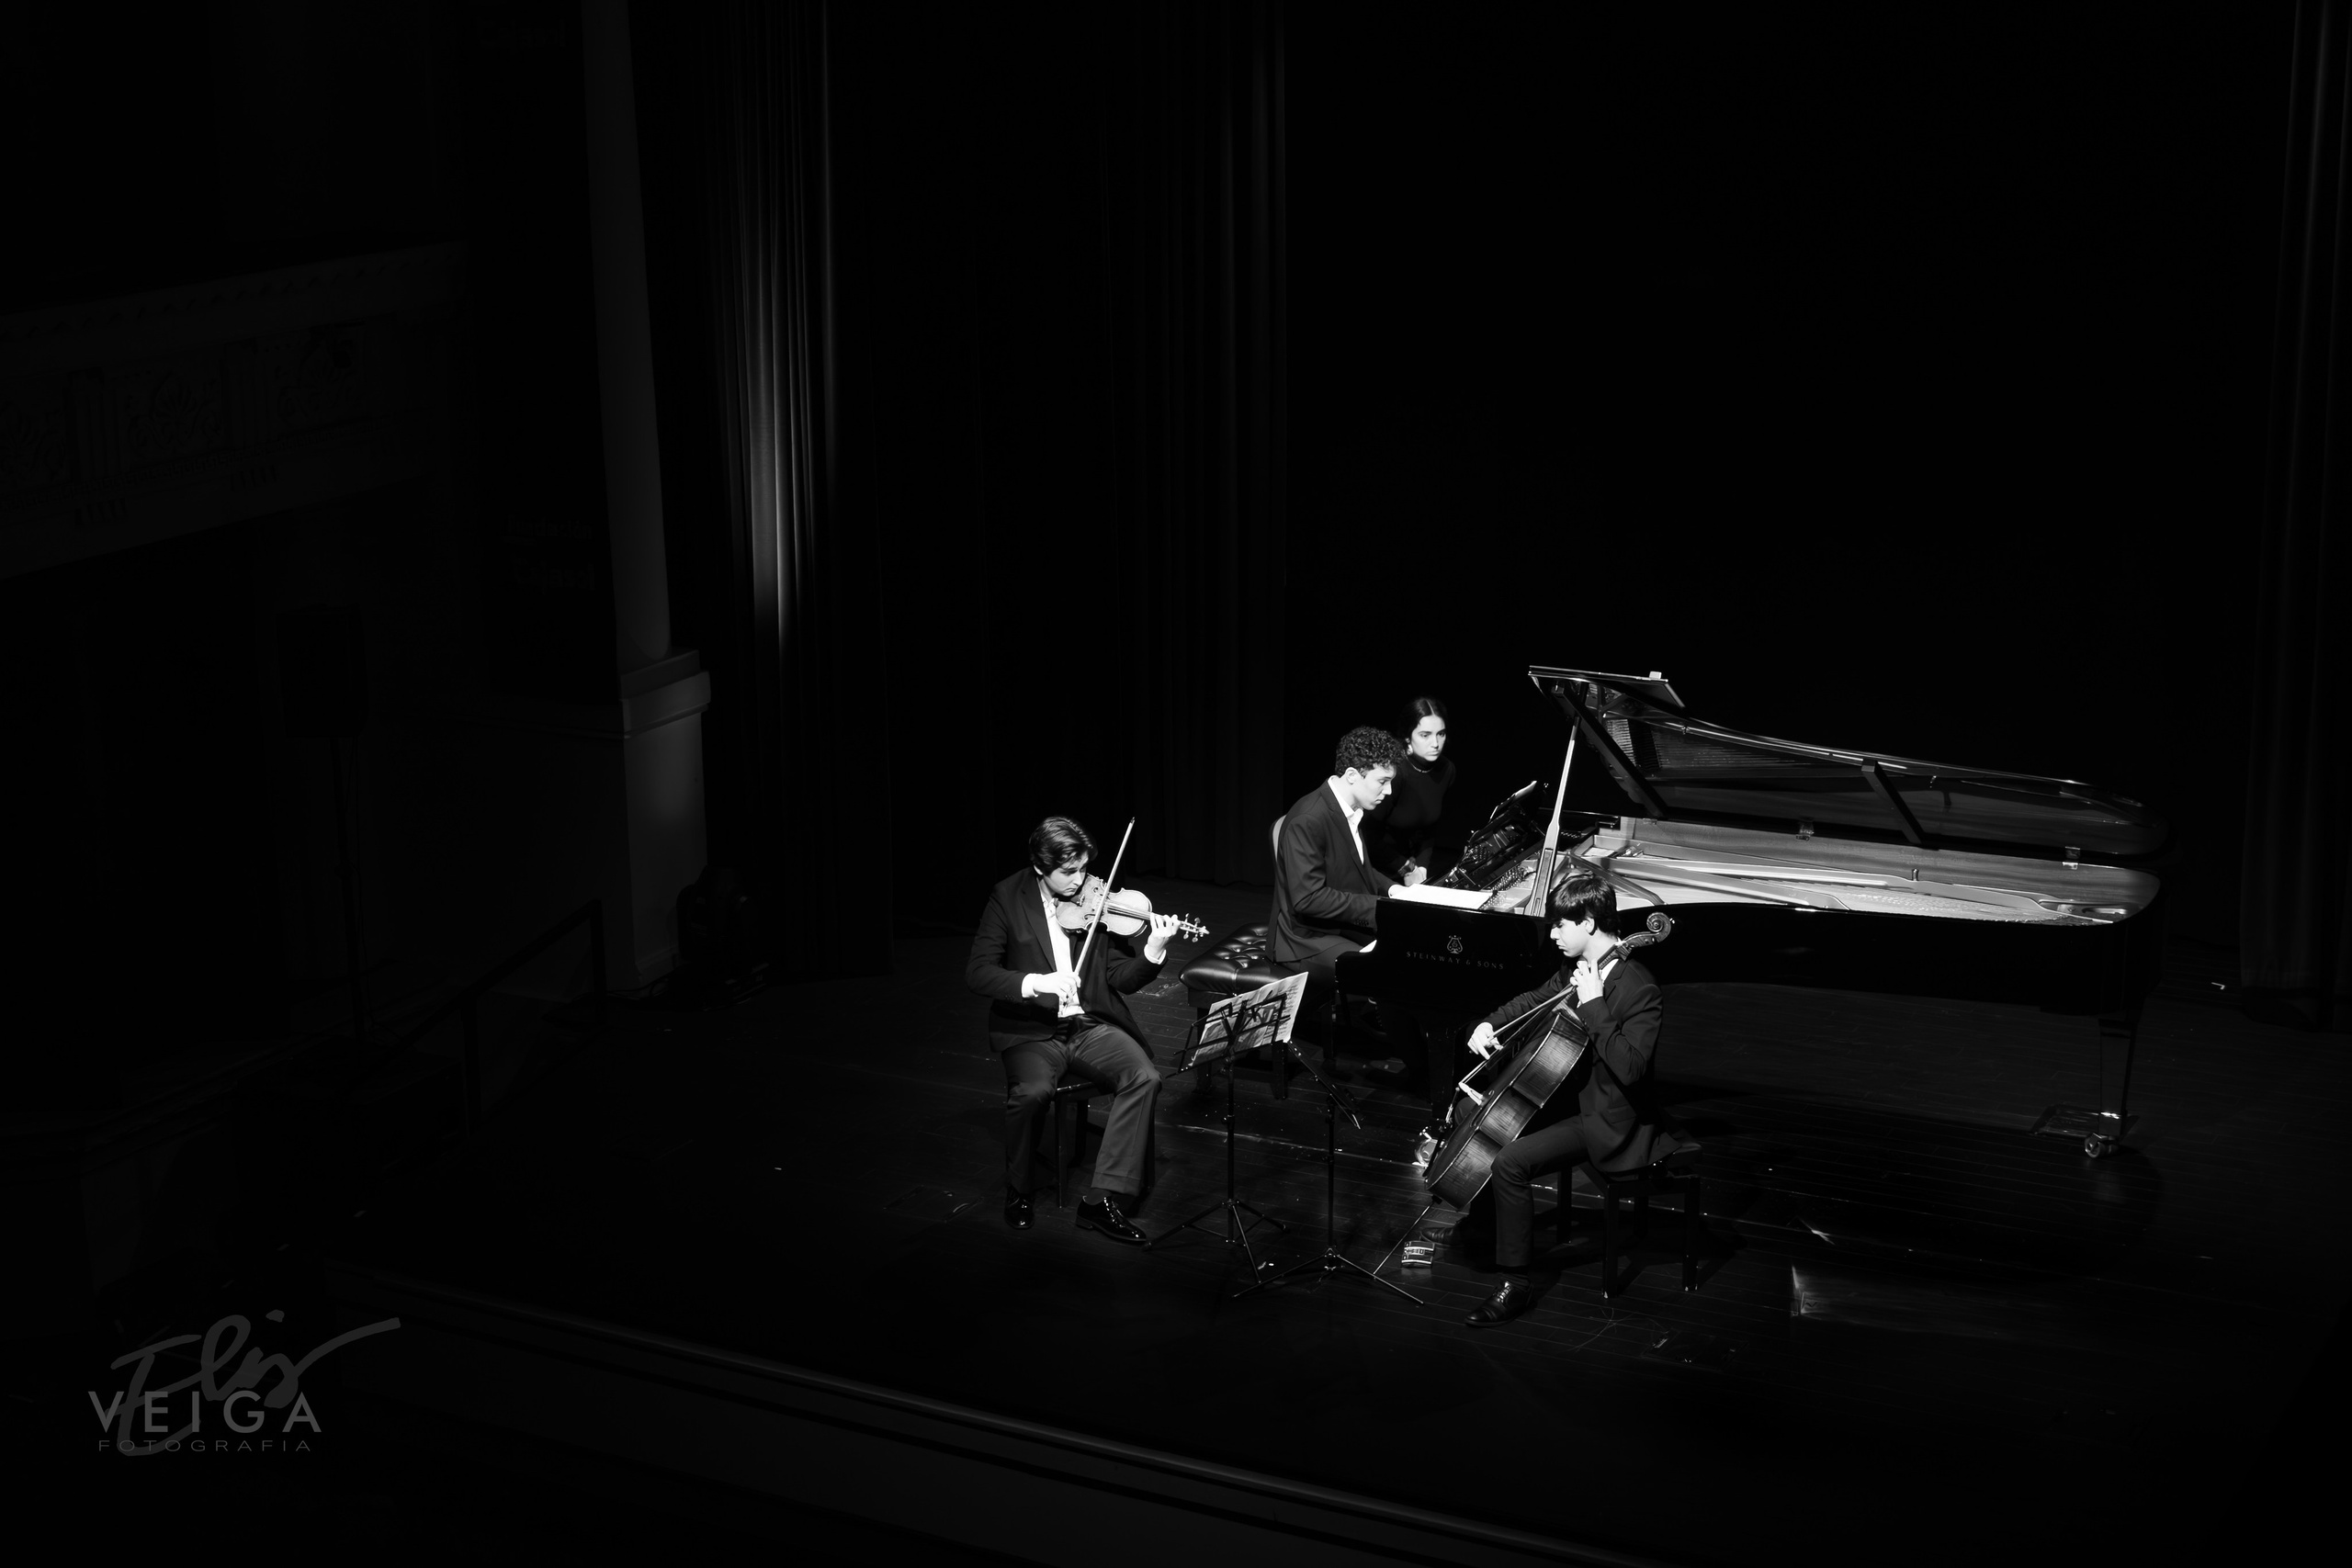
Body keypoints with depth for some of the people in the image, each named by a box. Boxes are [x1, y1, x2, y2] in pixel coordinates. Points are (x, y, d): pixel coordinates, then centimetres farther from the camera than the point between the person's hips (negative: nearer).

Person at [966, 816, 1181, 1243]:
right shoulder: (1008, 900, -4)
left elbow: (1122, 979, 1)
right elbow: (977, 971, -11)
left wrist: (1153, 953, -20)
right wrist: (1035, 982, -27)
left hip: (1092, 1026, 3)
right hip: (1031, 1030, -2)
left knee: (1145, 1078, -24)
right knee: (1031, 1092, -32)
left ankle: (1105, 1199, -17)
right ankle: (1018, 1193, -4)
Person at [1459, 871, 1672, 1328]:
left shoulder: (1639, 990, -25)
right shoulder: (1577, 968, 3)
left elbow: (1629, 1068, -34)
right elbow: (1536, 1000, 21)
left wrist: (1593, 1004, -32)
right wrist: (1489, 1024, 3)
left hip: (1608, 1120, -10)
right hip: (1573, 1093, 10)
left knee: (1510, 1162, -23)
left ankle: (1517, 1282, -13)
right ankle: (1488, 1217, 34)